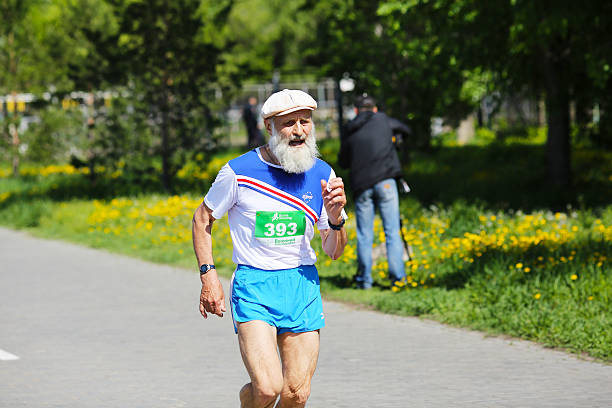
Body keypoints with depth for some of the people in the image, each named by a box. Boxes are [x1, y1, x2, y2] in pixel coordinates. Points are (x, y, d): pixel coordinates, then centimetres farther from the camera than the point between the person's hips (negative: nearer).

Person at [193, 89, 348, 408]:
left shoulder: (322, 175, 3)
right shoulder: (239, 172, -7)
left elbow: (334, 252, 9)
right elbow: (202, 219, 8)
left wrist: (336, 218, -12)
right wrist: (208, 275, -2)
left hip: (303, 285, 4)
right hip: (254, 286, -4)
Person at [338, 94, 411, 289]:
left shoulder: (349, 131, 11)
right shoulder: (382, 120, 9)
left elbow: (343, 162, 19)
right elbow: (405, 129, 24)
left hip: (361, 185, 2)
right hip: (385, 181, -2)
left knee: (364, 234, 7)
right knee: (392, 231, -1)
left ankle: (364, 279, 7)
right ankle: (397, 276, -6)